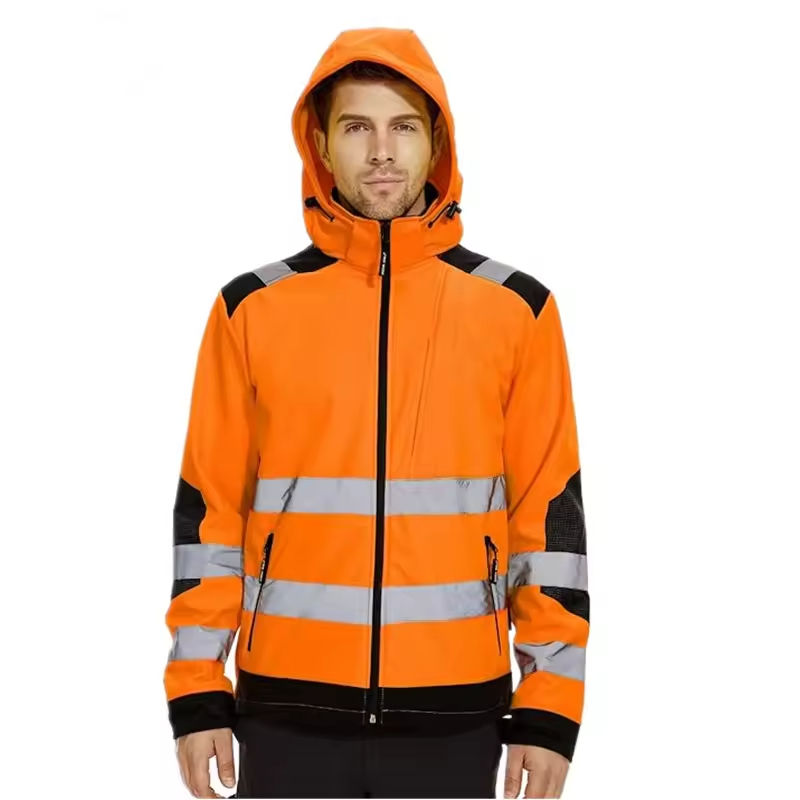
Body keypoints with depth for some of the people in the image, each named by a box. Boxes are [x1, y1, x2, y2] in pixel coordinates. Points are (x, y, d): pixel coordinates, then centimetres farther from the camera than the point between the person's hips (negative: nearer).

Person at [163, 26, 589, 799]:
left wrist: (549, 703, -2)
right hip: (289, 708, 0)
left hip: (454, 712, 0)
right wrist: (197, 689, 1)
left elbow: (550, 512, 1)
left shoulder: (515, 309, 1)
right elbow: (209, 507, 4)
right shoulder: (253, 308, 2)